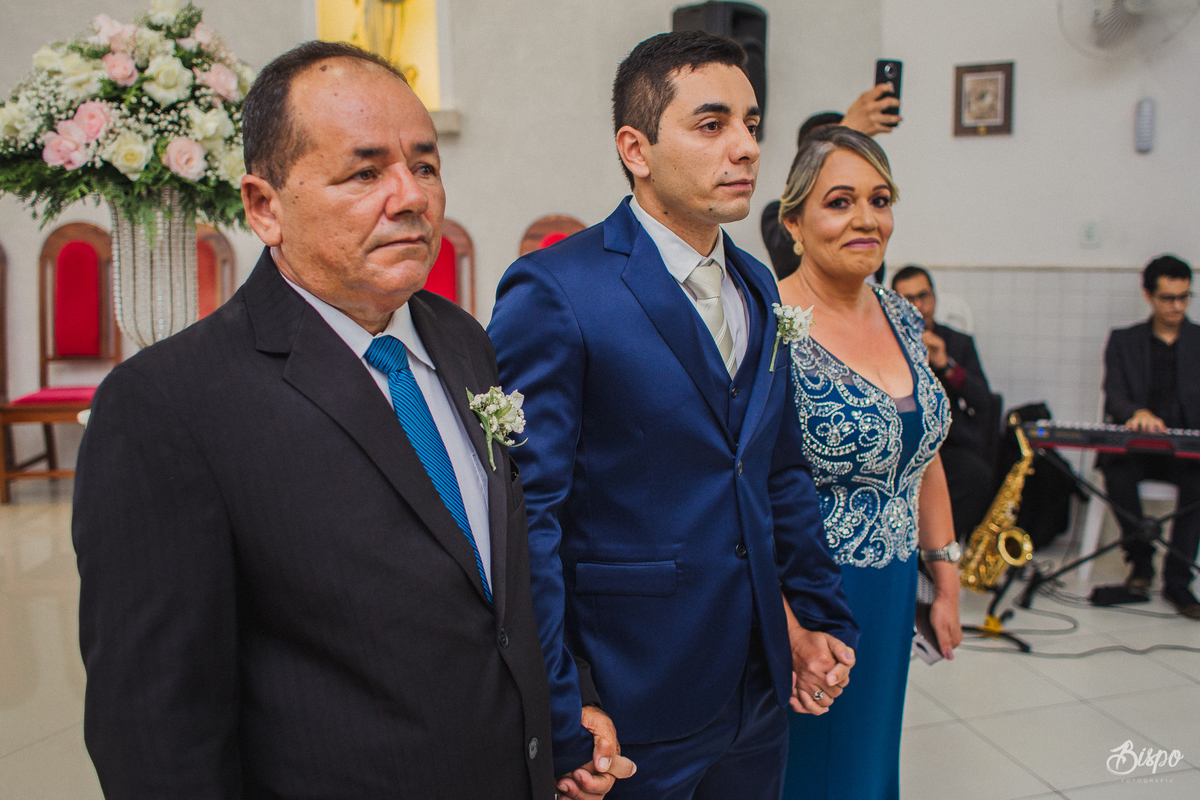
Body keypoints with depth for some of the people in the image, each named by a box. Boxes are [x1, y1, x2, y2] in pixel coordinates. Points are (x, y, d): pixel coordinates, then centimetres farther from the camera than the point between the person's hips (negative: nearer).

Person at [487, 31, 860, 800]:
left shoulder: (758, 287, 7)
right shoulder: (554, 291, -17)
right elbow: (525, 512, -19)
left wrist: (822, 615, 8)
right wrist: (558, 723, -17)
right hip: (631, 709, -6)